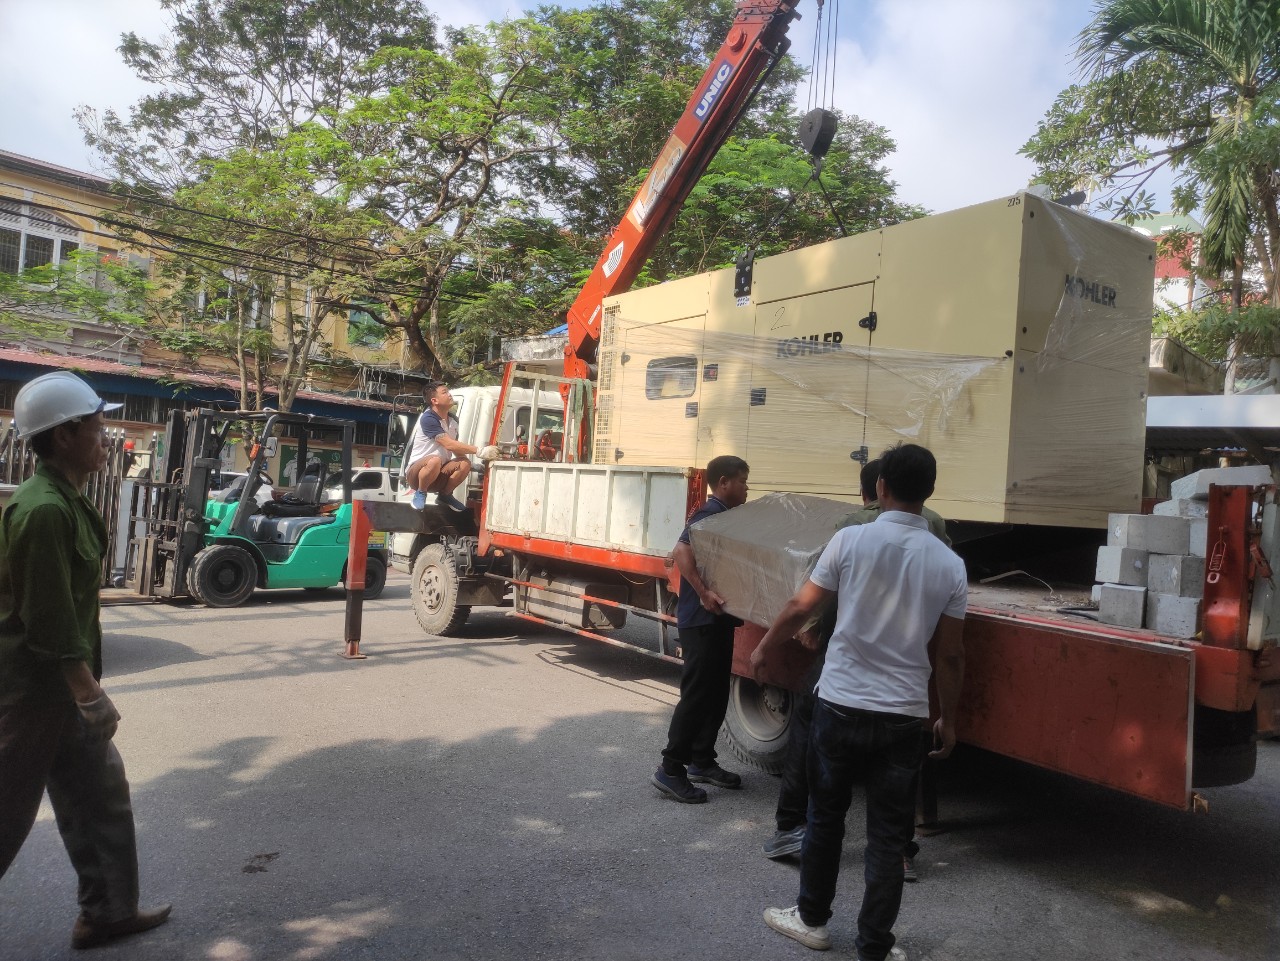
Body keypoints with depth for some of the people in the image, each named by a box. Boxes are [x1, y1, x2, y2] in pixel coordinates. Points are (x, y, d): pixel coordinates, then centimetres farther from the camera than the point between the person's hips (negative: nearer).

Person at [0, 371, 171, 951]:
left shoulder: (65, 500, 8)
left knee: (101, 793, 15)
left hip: (57, 682, 10)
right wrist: (90, 694, -20)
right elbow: (49, 620, -24)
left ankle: (108, 911, 26)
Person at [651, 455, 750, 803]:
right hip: (701, 620, -10)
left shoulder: (725, 517, 15)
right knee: (697, 694, -6)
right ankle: (670, 769, 1)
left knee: (717, 693, 14)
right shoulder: (709, 516, -14)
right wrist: (704, 593, -33)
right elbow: (682, 553, -29)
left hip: (718, 619, 10)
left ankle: (701, 761, 25)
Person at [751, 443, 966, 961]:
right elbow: (950, 655, 3)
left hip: (841, 704, -1)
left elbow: (800, 608, -1)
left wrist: (764, 649, 16)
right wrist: (948, 719, 16)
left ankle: (812, 919, 33)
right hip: (905, 716, 1)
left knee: (825, 816, 17)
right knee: (887, 837, 11)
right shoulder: (949, 564, -1)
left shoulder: (851, 540, -8)